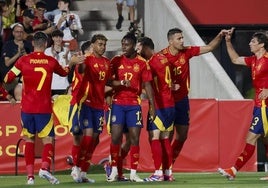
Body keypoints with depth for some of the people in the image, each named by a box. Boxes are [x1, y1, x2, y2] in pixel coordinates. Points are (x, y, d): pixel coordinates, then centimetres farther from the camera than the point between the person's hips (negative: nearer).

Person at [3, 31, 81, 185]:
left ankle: (30, 175, 3)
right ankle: (45, 168, -21)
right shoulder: (51, 61, 0)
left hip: (27, 107, 1)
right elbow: (64, 72, 21)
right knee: (48, 139, 3)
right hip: (44, 108, -1)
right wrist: (71, 64, 44)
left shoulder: (24, 60, -3)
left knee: (29, 140, 11)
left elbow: (7, 79, 0)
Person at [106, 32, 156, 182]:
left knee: (135, 138, -1)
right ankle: (114, 171, 4)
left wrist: (152, 106, -3)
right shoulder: (116, 61, 4)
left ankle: (133, 172, 4)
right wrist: (121, 83, -19)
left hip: (134, 105, 0)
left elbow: (147, 85, 3)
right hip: (118, 103, 0)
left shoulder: (142, 63, 2)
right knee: (116, 137, -5)